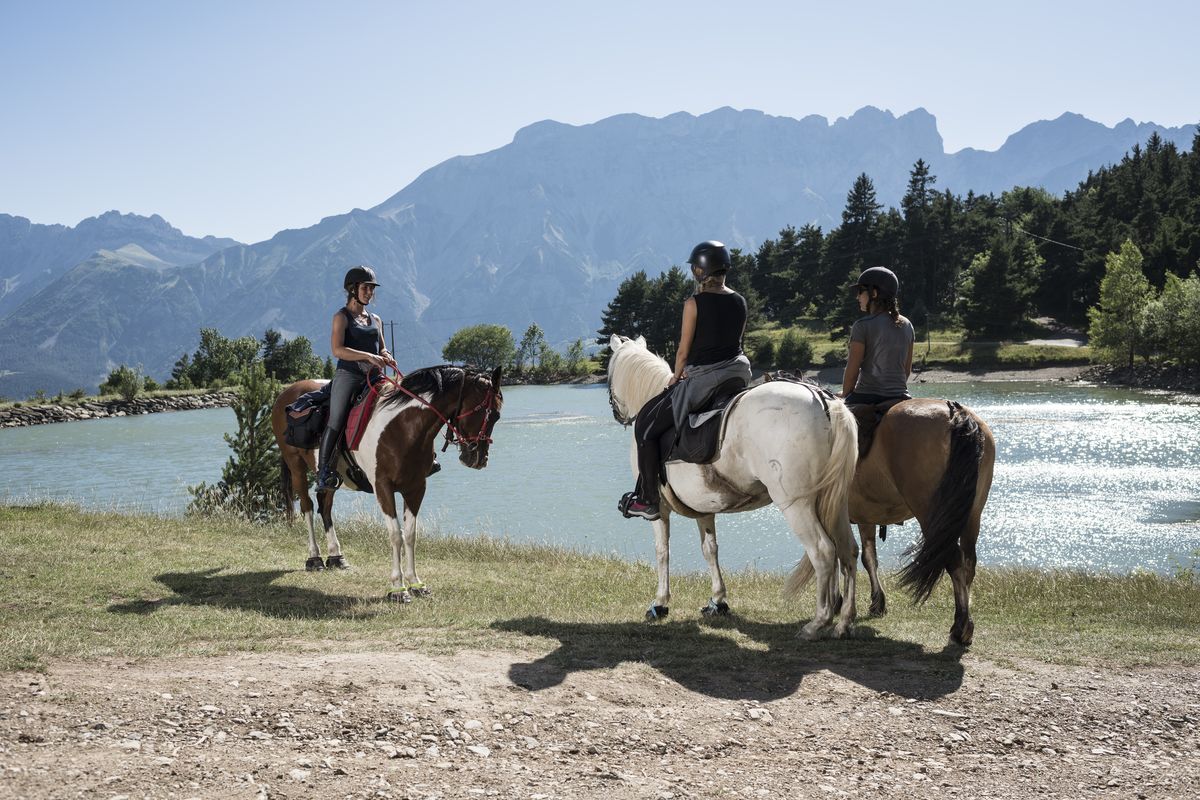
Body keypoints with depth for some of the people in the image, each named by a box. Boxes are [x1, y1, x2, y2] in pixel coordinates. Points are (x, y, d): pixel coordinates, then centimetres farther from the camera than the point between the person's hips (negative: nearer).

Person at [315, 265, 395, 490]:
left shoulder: (376, 320, 19)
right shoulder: (342, 317, 0)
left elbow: (382, 348, 27)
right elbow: (337, 350, -13)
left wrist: (386, 357, 1)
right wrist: (368, 357, -21)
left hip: (372, 378, 6)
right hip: (348, 376, -6)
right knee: (336, 423, -9)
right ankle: (323, 473, -5)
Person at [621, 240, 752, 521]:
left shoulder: (694, 303, -12)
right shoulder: (740, 302, 6)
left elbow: (684, 350, -8)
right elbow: (733, 339, 13)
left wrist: (677, 376, 12)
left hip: (702, 380, -7)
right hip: (738, 371, 7)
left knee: (645, 425, 7)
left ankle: (648, 500, 8)